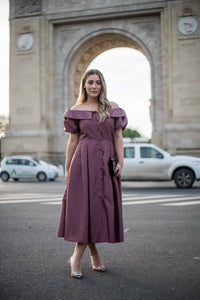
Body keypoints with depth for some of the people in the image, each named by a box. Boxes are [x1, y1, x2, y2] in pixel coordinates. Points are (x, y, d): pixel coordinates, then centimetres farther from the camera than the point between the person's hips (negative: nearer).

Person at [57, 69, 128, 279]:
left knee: (99, 208, 3)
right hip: (84, 161, -2)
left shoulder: (113, 109, 9)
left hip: (106, 163, 2)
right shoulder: (76, 110, 6)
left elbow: (118, 138, 6)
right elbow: (72, 141, 7)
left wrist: (120, 162, -6)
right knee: (85, 207, -4)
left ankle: (76, 257, 14)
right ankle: (94, 255, 8)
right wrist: (67, 169, 5)